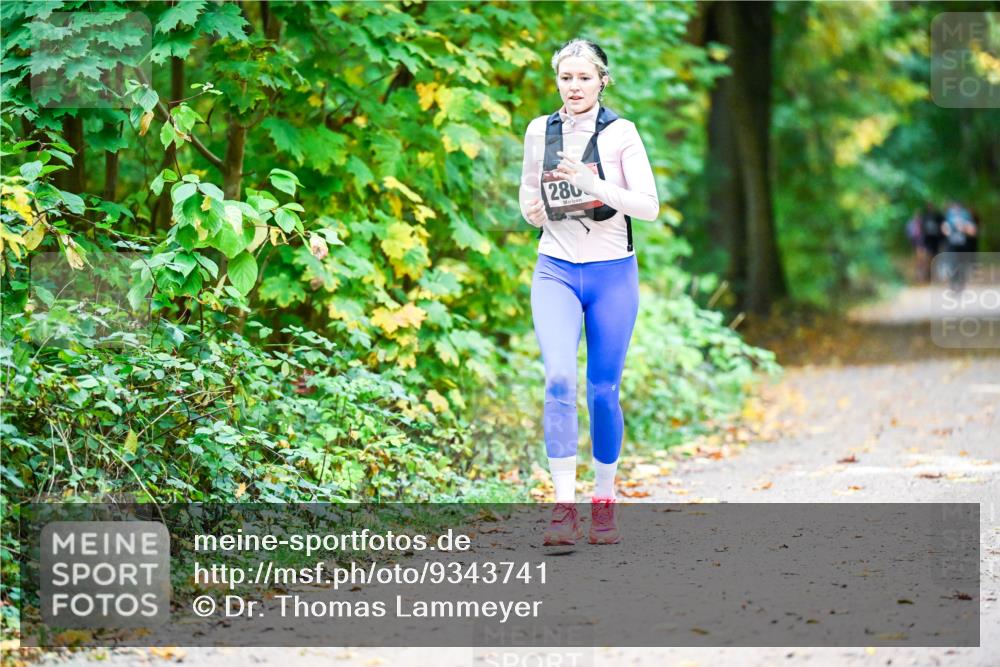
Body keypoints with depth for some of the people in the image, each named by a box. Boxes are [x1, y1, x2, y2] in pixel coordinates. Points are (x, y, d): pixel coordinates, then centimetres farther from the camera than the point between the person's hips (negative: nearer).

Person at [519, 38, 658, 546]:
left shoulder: (620, 133, -5)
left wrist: (594, 185, -23)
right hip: (556, 271, 1)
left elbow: (649, 207, -11)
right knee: (559, 379, -17)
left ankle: (604, 501, 22)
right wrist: (532, 209, -2)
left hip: (612, 273, -1)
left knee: (604, 389, 5)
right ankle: (564, 509, -20)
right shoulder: (539, 131, 5)